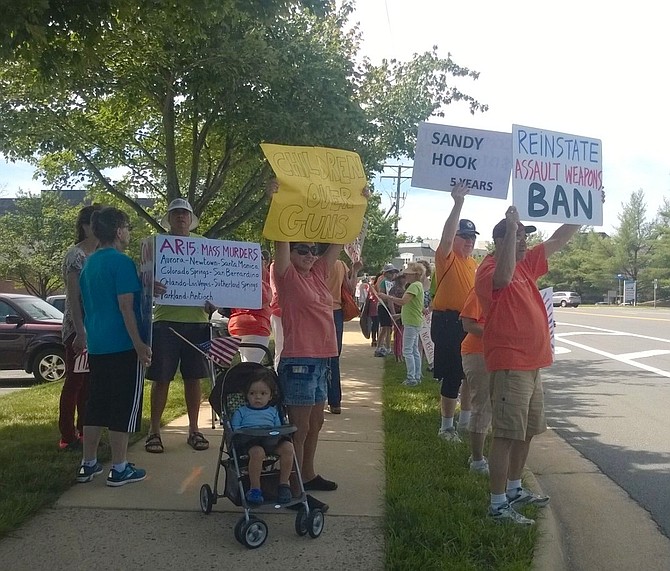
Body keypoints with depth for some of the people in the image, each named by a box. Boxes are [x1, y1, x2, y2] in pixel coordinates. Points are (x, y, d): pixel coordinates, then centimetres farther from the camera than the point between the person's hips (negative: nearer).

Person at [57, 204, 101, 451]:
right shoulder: (75, 255, -11)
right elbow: (73, 297, -17)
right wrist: (80, 332, -22)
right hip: (78, 327, -8)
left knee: (89, 381, 12)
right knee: (74, 380, -2)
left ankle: (84, 432, 21)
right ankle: (67, 437, 6)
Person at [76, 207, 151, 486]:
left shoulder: (89, 262, 13)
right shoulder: (122, 262, -12)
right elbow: (126, 306, -18)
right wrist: (139, 343, -16)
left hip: (96, 346, 8)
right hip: (123, 347, -8)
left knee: (95, 405, 14)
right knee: (124, 408, 0)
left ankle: (88, 465, 21)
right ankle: (119, 469, 5)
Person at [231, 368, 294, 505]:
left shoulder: (273, 411, 27)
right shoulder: (241, 412, 19)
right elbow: (234, 430, 9)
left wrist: (276, 435, -4)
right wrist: (244, 434, -11)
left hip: (271, 442, 3)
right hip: (249, 442, -3)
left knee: (288, 447, -27)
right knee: (257, 452, -39)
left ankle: (284, 484, -13)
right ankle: (254, 488, -24)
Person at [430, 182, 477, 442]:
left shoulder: (474, 263, 16)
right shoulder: (446, 258, -6)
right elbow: (446, 236, -25)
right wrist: (458, 203, -30)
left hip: (470, 324, 8)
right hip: (448, 322, -8)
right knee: (452, 376, -5)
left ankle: (466, 421, 31)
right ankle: (446, 426, 7)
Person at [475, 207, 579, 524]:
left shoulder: (525, 264, 14)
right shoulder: (489, 269, -12)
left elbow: (558, 240, 22)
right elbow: (503, 277, -36)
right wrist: (511, 227, -31)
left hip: (532, 365, 10)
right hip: (510, 367, -10)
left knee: (527, 432, 19)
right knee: (507, 435, -6)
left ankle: (514, 490, 33)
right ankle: (498, 505, 1)